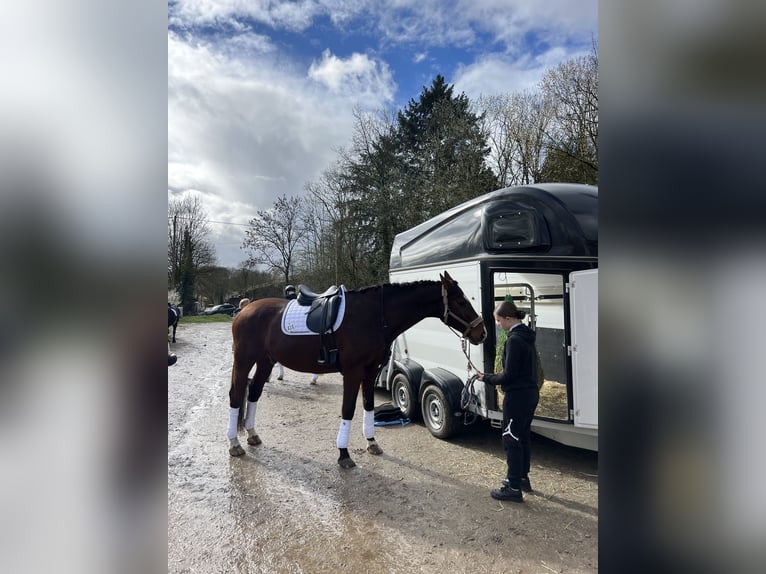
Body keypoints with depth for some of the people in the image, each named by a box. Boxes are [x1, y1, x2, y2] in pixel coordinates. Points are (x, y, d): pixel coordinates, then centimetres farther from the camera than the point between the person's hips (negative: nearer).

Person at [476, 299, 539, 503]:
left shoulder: (514, 340, -21)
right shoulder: (527, 337, 9)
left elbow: (509, 375, -21)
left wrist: (487, 379, -7)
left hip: (517, 396, -10)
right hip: (531, 393, 10)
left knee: (511, 440, 0)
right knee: (522, 438, 21)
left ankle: (514, 488, 8)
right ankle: (522, 478, 34)